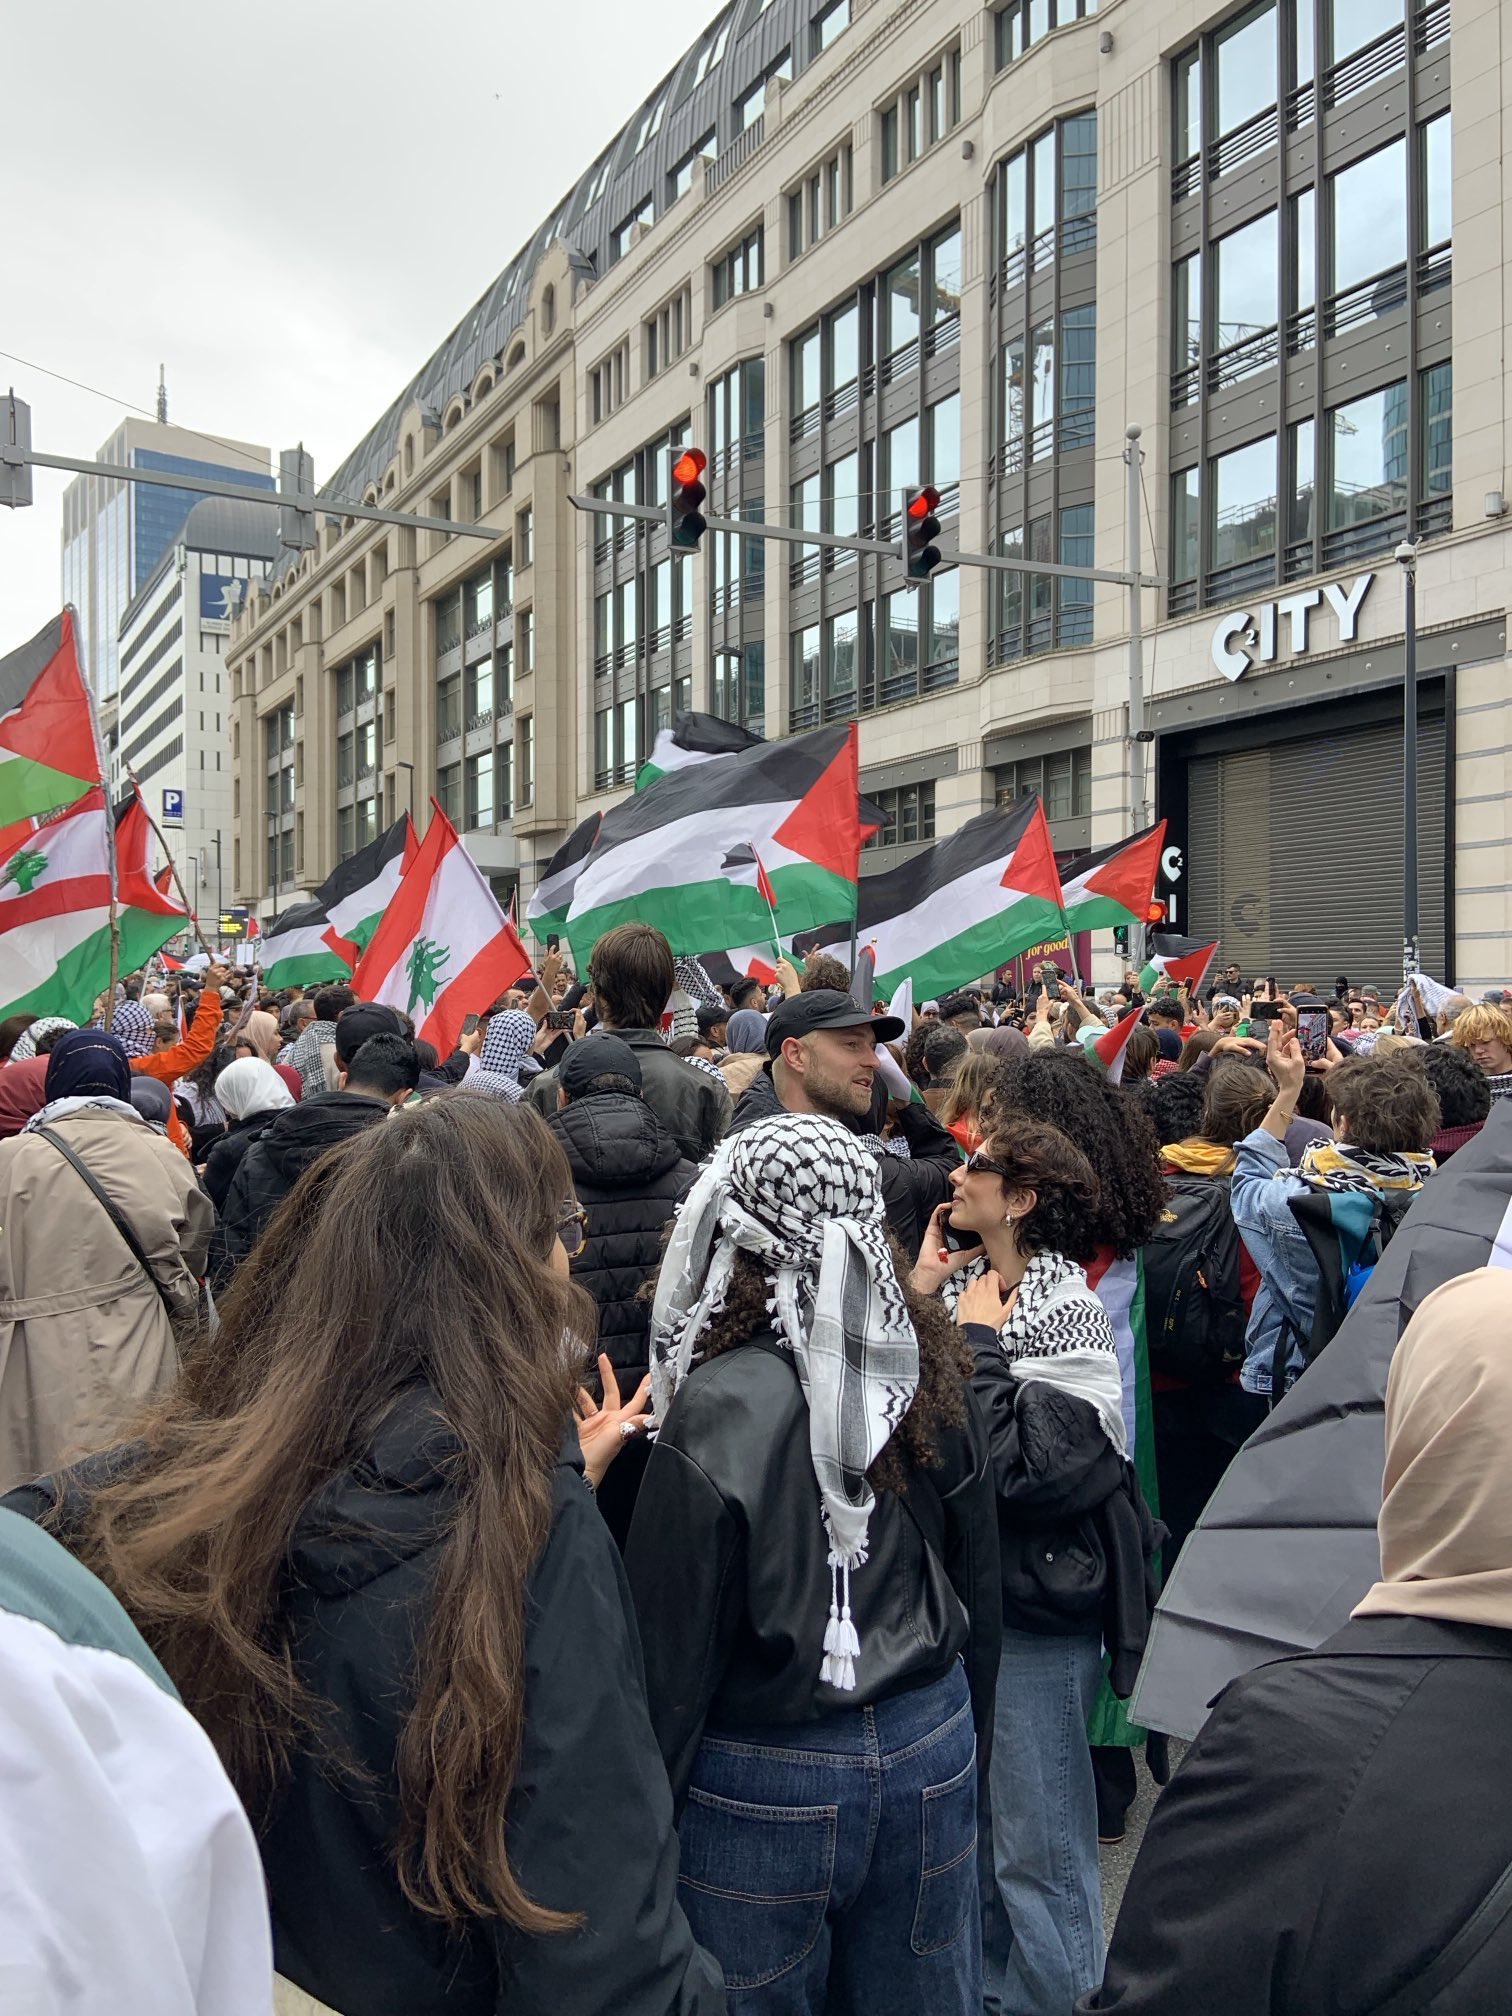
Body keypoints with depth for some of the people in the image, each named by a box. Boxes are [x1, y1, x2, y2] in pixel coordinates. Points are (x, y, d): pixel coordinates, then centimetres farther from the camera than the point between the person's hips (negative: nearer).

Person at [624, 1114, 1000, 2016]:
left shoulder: (722, 1408, -22)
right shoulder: (934, 1374, -5)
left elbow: (673, 1639, -14)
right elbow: (980, 1588, 6)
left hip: (771, 1779, -5)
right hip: (934, 1748, 5)